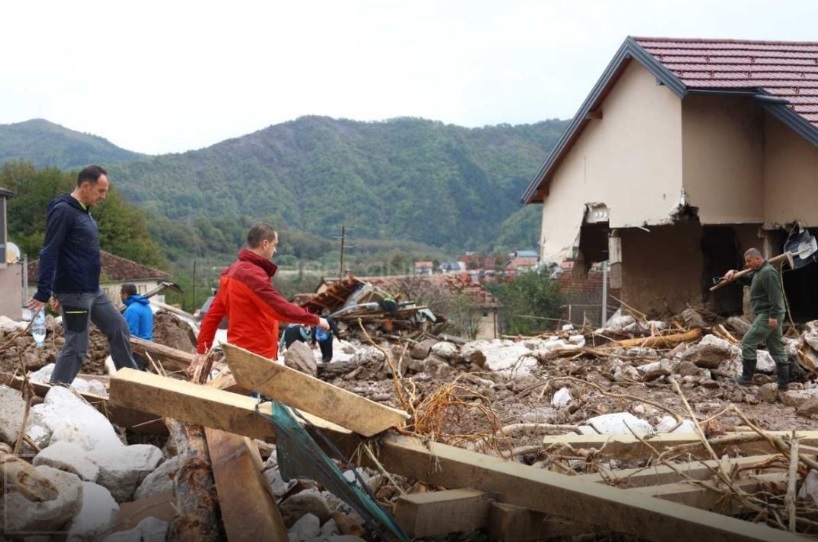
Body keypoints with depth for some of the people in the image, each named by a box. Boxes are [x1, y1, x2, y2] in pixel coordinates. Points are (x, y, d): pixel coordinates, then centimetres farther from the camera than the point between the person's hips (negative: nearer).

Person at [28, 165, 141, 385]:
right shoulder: (63, 211, -16)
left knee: (119, 327, 15)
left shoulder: (84, 211, 13)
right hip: (75, 293, -9)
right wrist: (43, 292, -24)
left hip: (94, 290, 9)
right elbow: (49, 253, -20)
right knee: (76, 346, -4)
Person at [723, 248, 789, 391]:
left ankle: (747, 377, 1)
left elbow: (775, 296, -23)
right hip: (770, 316, 11)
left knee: (748, 342, -5)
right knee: (777, 349, 9)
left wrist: (773, 316, -26)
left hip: (767, 316, -11)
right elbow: (745, 280, 29)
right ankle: (783, 383, 11)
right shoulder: (758, 272, 17)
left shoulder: (768, 273, -16)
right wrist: (733, 273, 9)